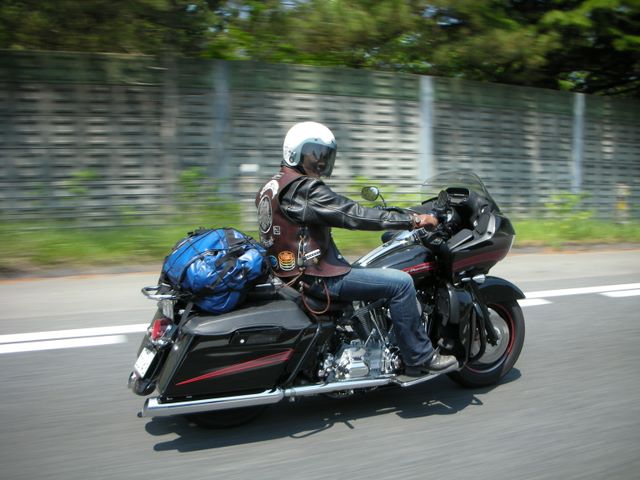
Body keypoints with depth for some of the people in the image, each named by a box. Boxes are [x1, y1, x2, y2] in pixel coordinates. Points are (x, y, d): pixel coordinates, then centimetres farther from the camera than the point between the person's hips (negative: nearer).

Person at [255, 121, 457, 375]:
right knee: (401, 282, -12)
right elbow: (354, 215, -22)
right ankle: (420, 358, 0)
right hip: (317, 277, -11)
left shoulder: (272, 186, 14)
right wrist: (413, 220, -17)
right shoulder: (304, 188, -17)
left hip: (293, 271, 11)